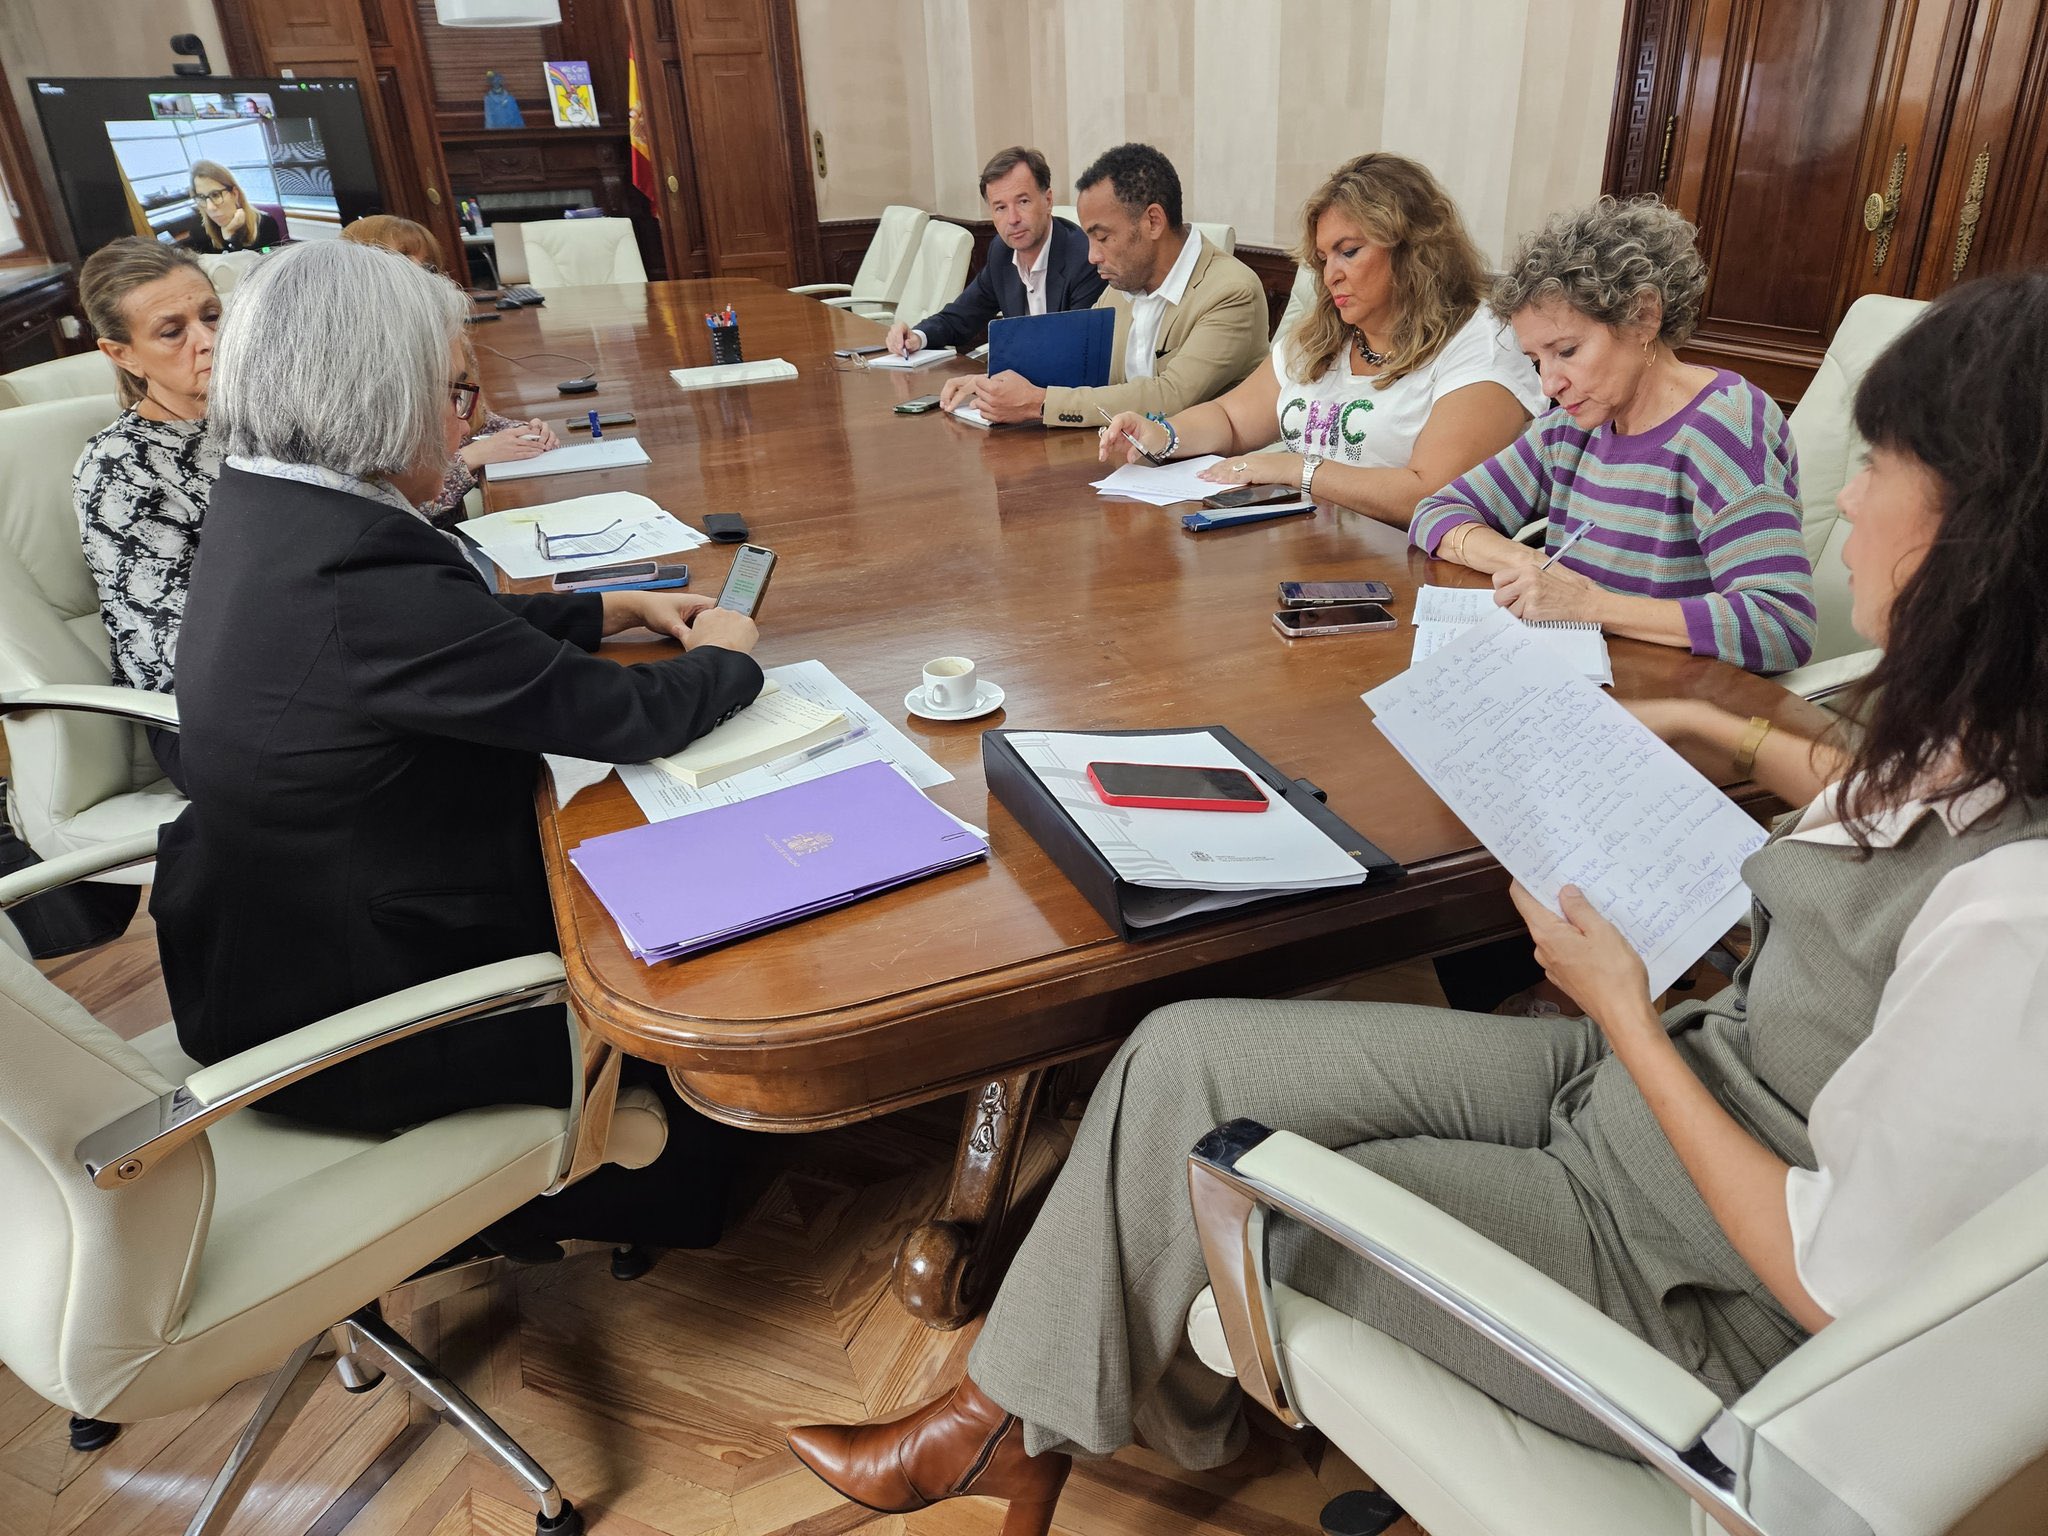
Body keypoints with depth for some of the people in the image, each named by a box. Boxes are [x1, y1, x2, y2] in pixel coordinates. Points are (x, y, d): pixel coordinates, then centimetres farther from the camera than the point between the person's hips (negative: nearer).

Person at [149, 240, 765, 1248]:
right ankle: (653, 1214, 38)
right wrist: (726, 653, -6)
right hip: (345, 1025, -9)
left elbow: (475, 634, 10)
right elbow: (632, 716, -25)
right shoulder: (367, 579, -32)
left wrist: (620, 609, 8)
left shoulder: (262, 507, -3)